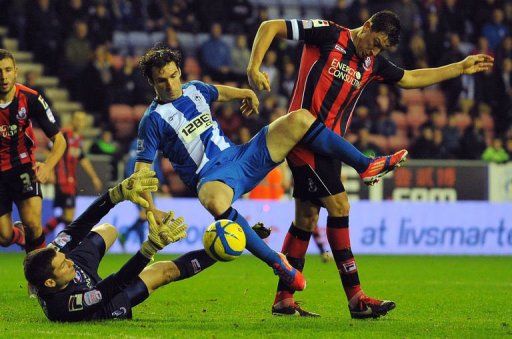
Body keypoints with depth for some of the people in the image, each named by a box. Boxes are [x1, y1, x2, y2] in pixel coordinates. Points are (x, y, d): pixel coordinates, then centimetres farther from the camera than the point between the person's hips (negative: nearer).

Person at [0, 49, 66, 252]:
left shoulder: (30, 98, -13)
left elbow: (59, 140, -8)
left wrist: (47, 167, -26)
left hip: (23, 166, -1)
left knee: (32, 224, -23)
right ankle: (20, 235, 38)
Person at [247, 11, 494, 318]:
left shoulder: (373, 64, 12)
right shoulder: (328, 34, -8)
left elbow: (410, 78, 27)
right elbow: (270, 27, -7)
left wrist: (461, 68, 25)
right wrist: (254, 68, -20)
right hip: (305, 139, -8)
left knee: (307, 218, 10)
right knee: (338, 206, -12)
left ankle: (284, 299, 16)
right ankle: (356, 298, -11)